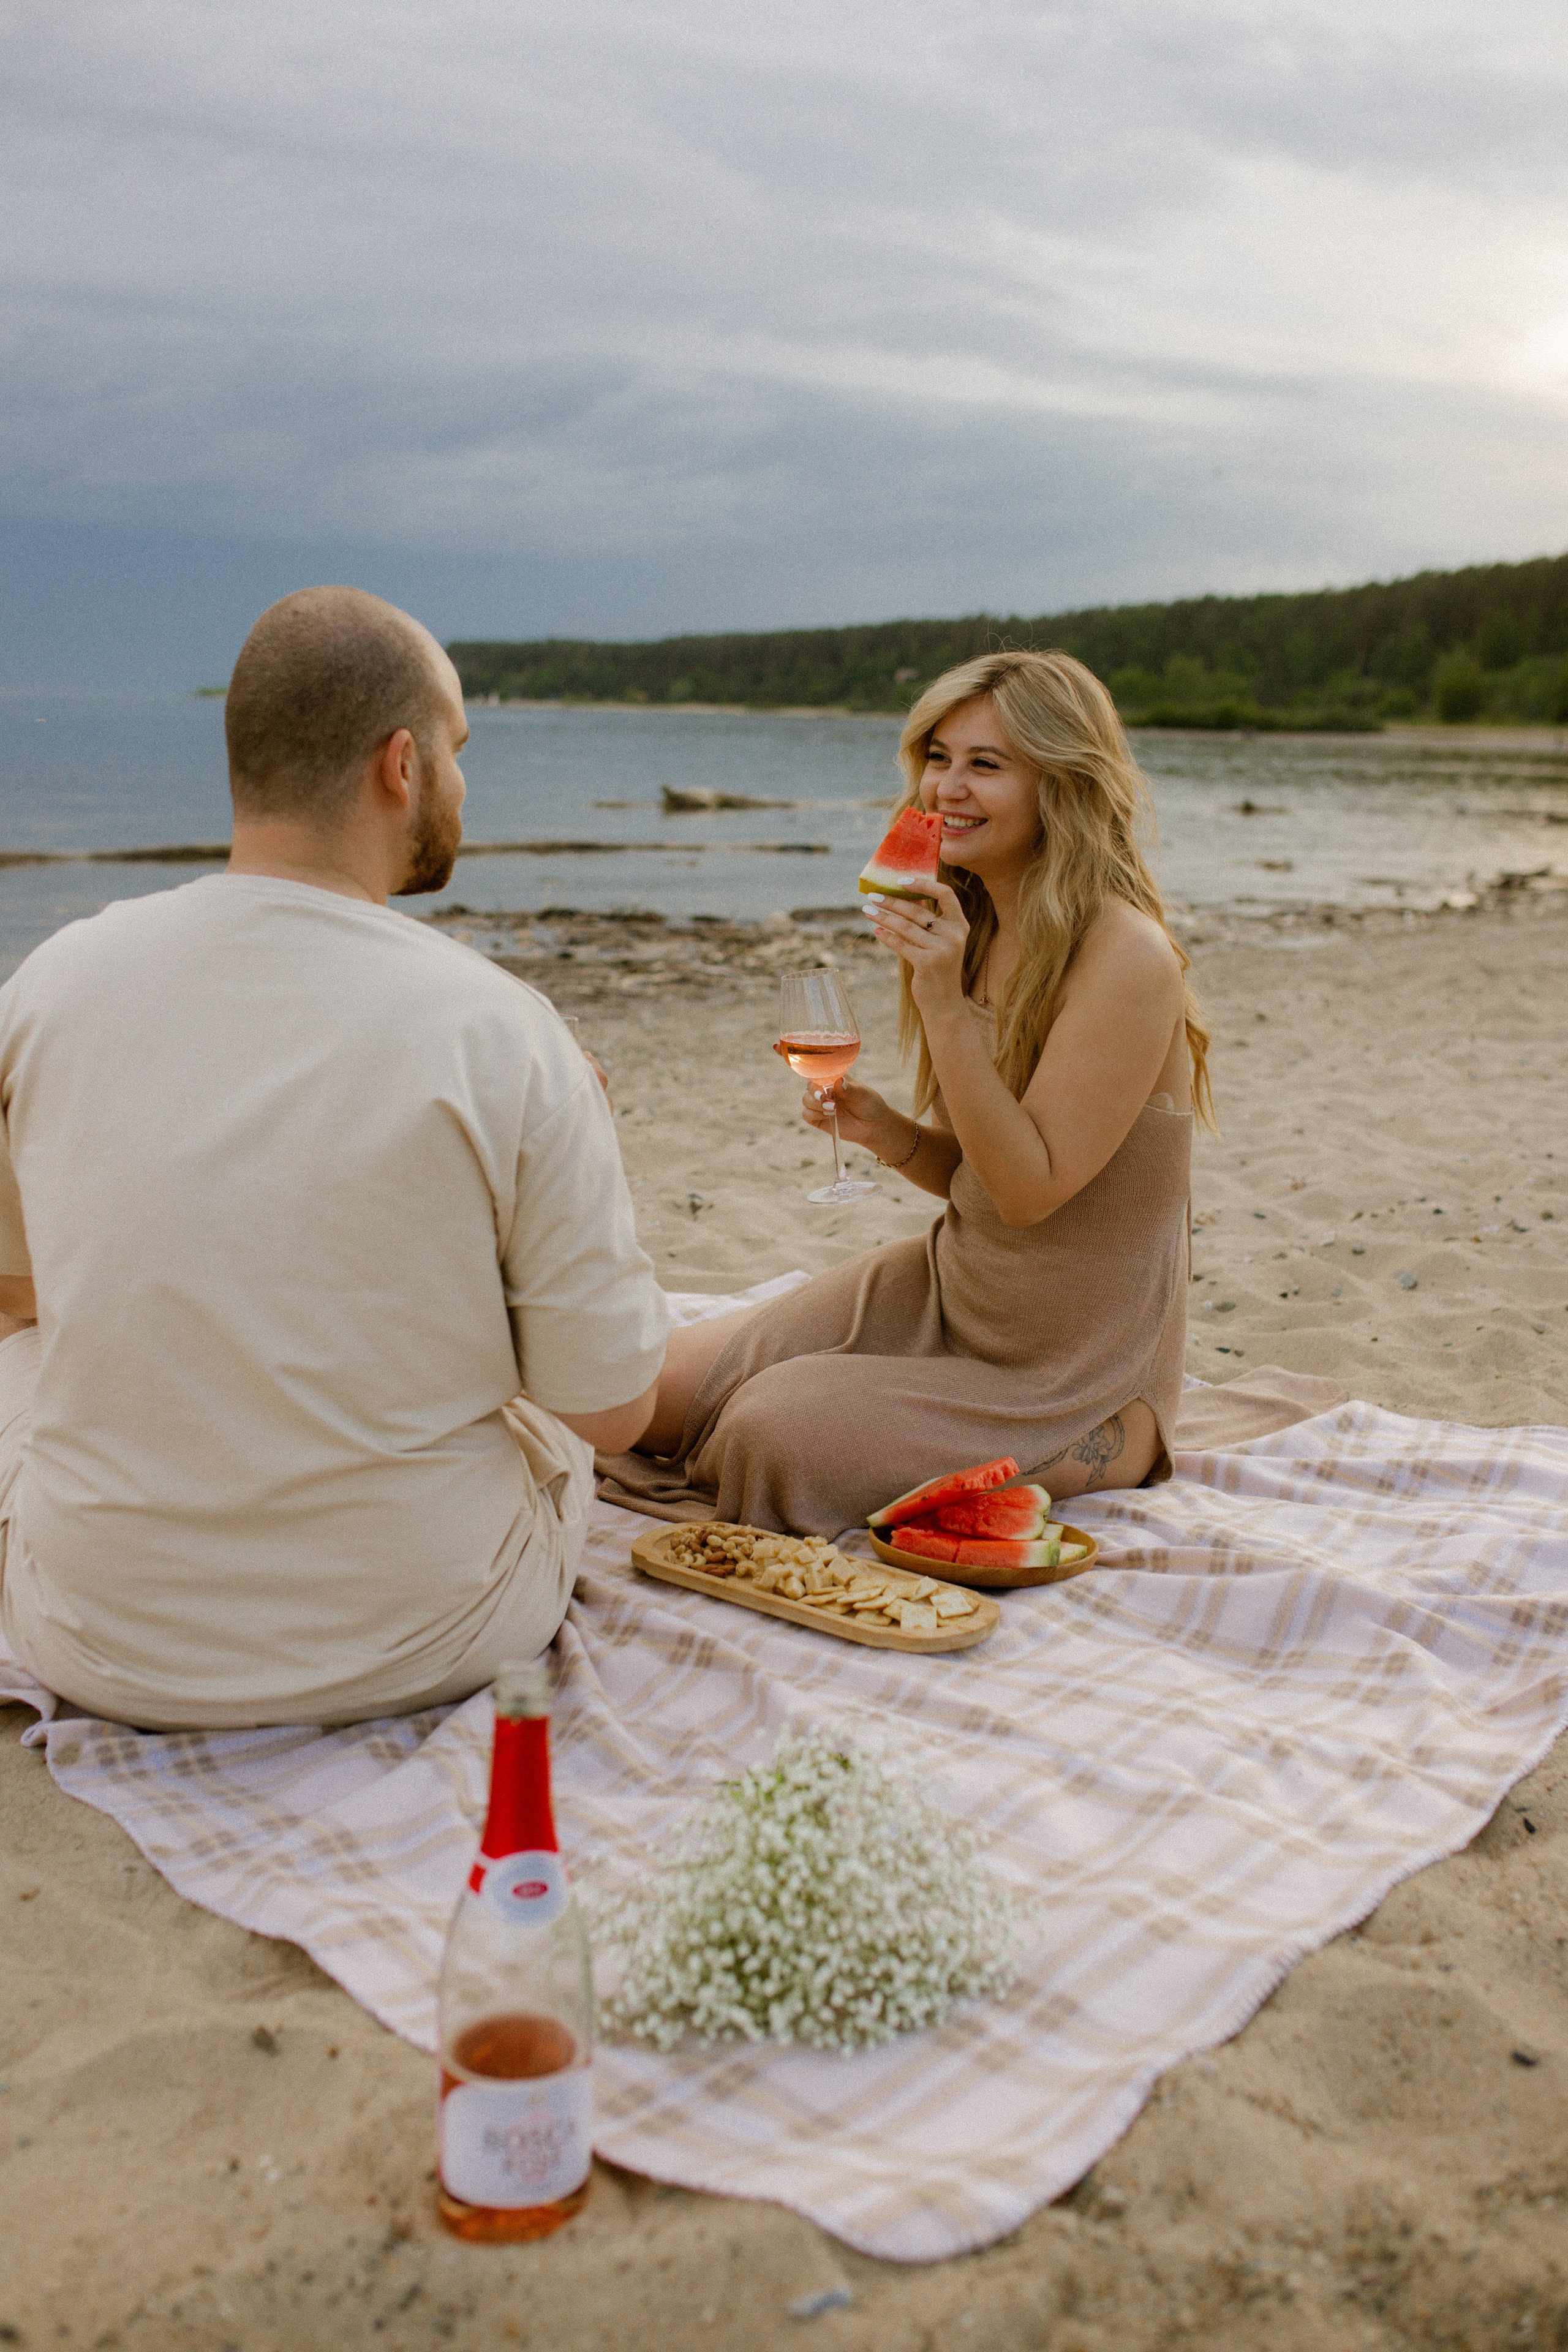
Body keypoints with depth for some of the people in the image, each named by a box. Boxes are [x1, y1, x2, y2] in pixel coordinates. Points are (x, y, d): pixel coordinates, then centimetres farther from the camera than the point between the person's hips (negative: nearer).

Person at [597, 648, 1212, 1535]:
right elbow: (974, 1176, 10)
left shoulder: (1127, 957, -22)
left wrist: (944, 1005, -29)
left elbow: (1031, 1187, -24)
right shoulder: (975, 930, 3)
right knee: (669, 1393, -2)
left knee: (778, 1432, -21)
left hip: (1069, 1369, -7)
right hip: (947, 1287, 8)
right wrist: (887, 1132, -11)